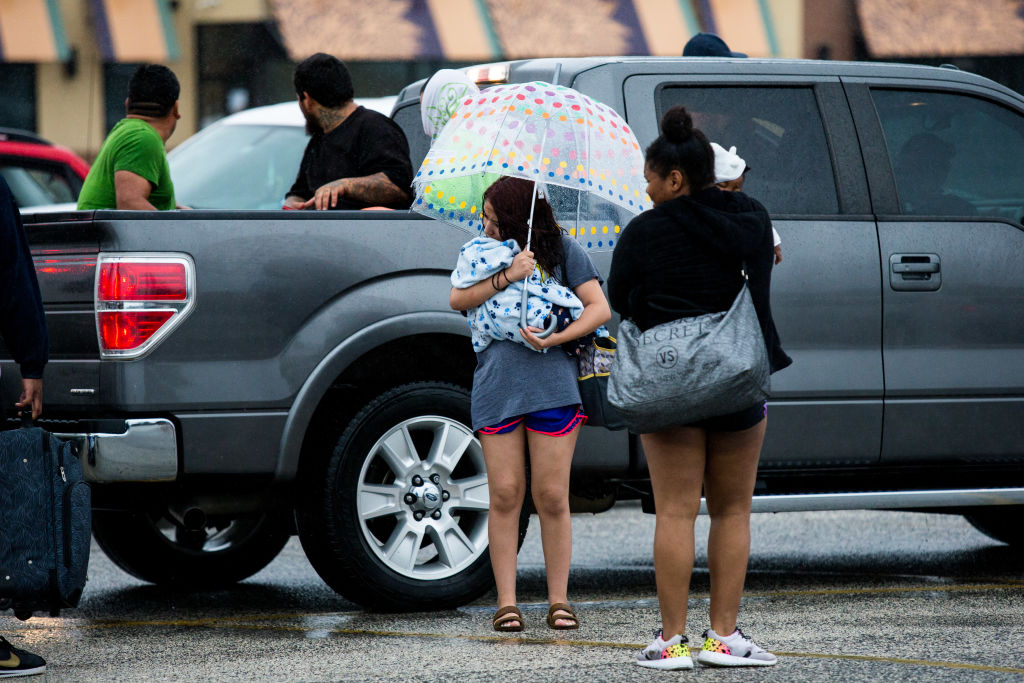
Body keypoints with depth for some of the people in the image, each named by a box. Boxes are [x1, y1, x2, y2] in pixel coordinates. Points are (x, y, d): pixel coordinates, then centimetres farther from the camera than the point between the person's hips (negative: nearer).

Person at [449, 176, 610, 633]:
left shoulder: (562, 249, 7)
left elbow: (598, 308, 1)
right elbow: (458, 299, 0)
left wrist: (554, 339, -12)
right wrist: (507, 276, -13)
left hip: (552, 384, -2)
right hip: (496, 385, 2)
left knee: (551, 496, -2)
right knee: (505, 493, -2)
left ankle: (558, 599, 5)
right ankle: (506, 601, 1)